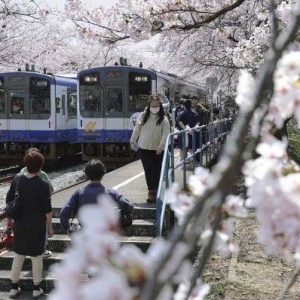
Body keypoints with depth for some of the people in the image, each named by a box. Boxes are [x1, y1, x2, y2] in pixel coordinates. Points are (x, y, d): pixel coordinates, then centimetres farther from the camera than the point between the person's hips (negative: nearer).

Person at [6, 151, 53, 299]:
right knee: (36, 256, 9)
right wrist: (50, 227, 0)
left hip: (20, 223, 4)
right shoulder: (42, 185, -16)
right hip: (37, 225, -4)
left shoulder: (16, 180, -4)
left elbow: (9, 201, 5)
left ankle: (14, 287, 23)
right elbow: (47, 209, -11)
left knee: (18, 255, 16)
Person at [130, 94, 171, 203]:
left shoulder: (163, 118, -6)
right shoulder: (143, 116, 0)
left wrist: (162, 145, -30)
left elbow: (166, 133, -16)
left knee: (157, 171, 5)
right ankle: (152, 192, 0)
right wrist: (132, 142, 16)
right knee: (148, 170, -3)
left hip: (158, 149, -1)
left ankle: (154, 191, 19)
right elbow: (137, 129, 10)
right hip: (144, 148, 1)